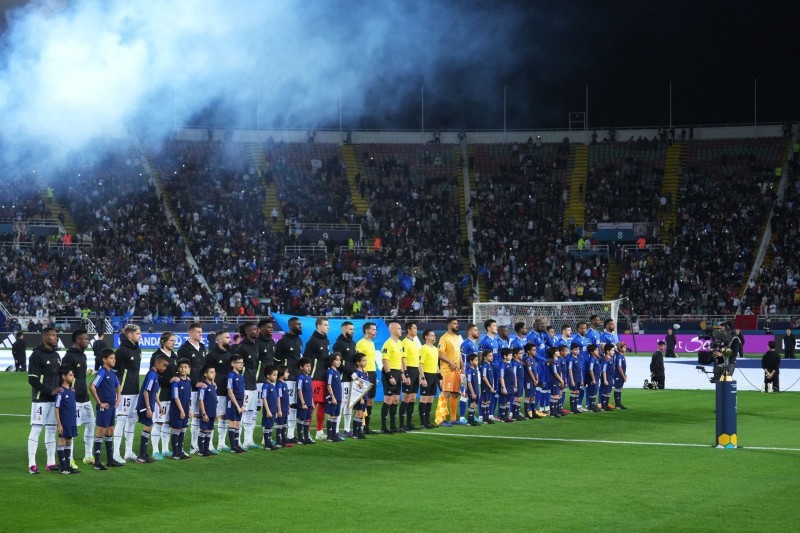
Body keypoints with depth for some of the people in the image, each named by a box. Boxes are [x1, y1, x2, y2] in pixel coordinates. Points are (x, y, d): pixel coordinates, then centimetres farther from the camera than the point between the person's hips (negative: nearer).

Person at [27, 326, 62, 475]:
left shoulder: (56, 355, 15)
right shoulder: (37, 355, -9)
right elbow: (32, 379, -14)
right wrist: (50, 391, -19)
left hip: (55, 399, 8)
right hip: (41, 399, -8)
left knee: (52, 430, 9)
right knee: (36, 429, -7)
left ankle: (51, 462, 14)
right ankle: (32, 464, -6)